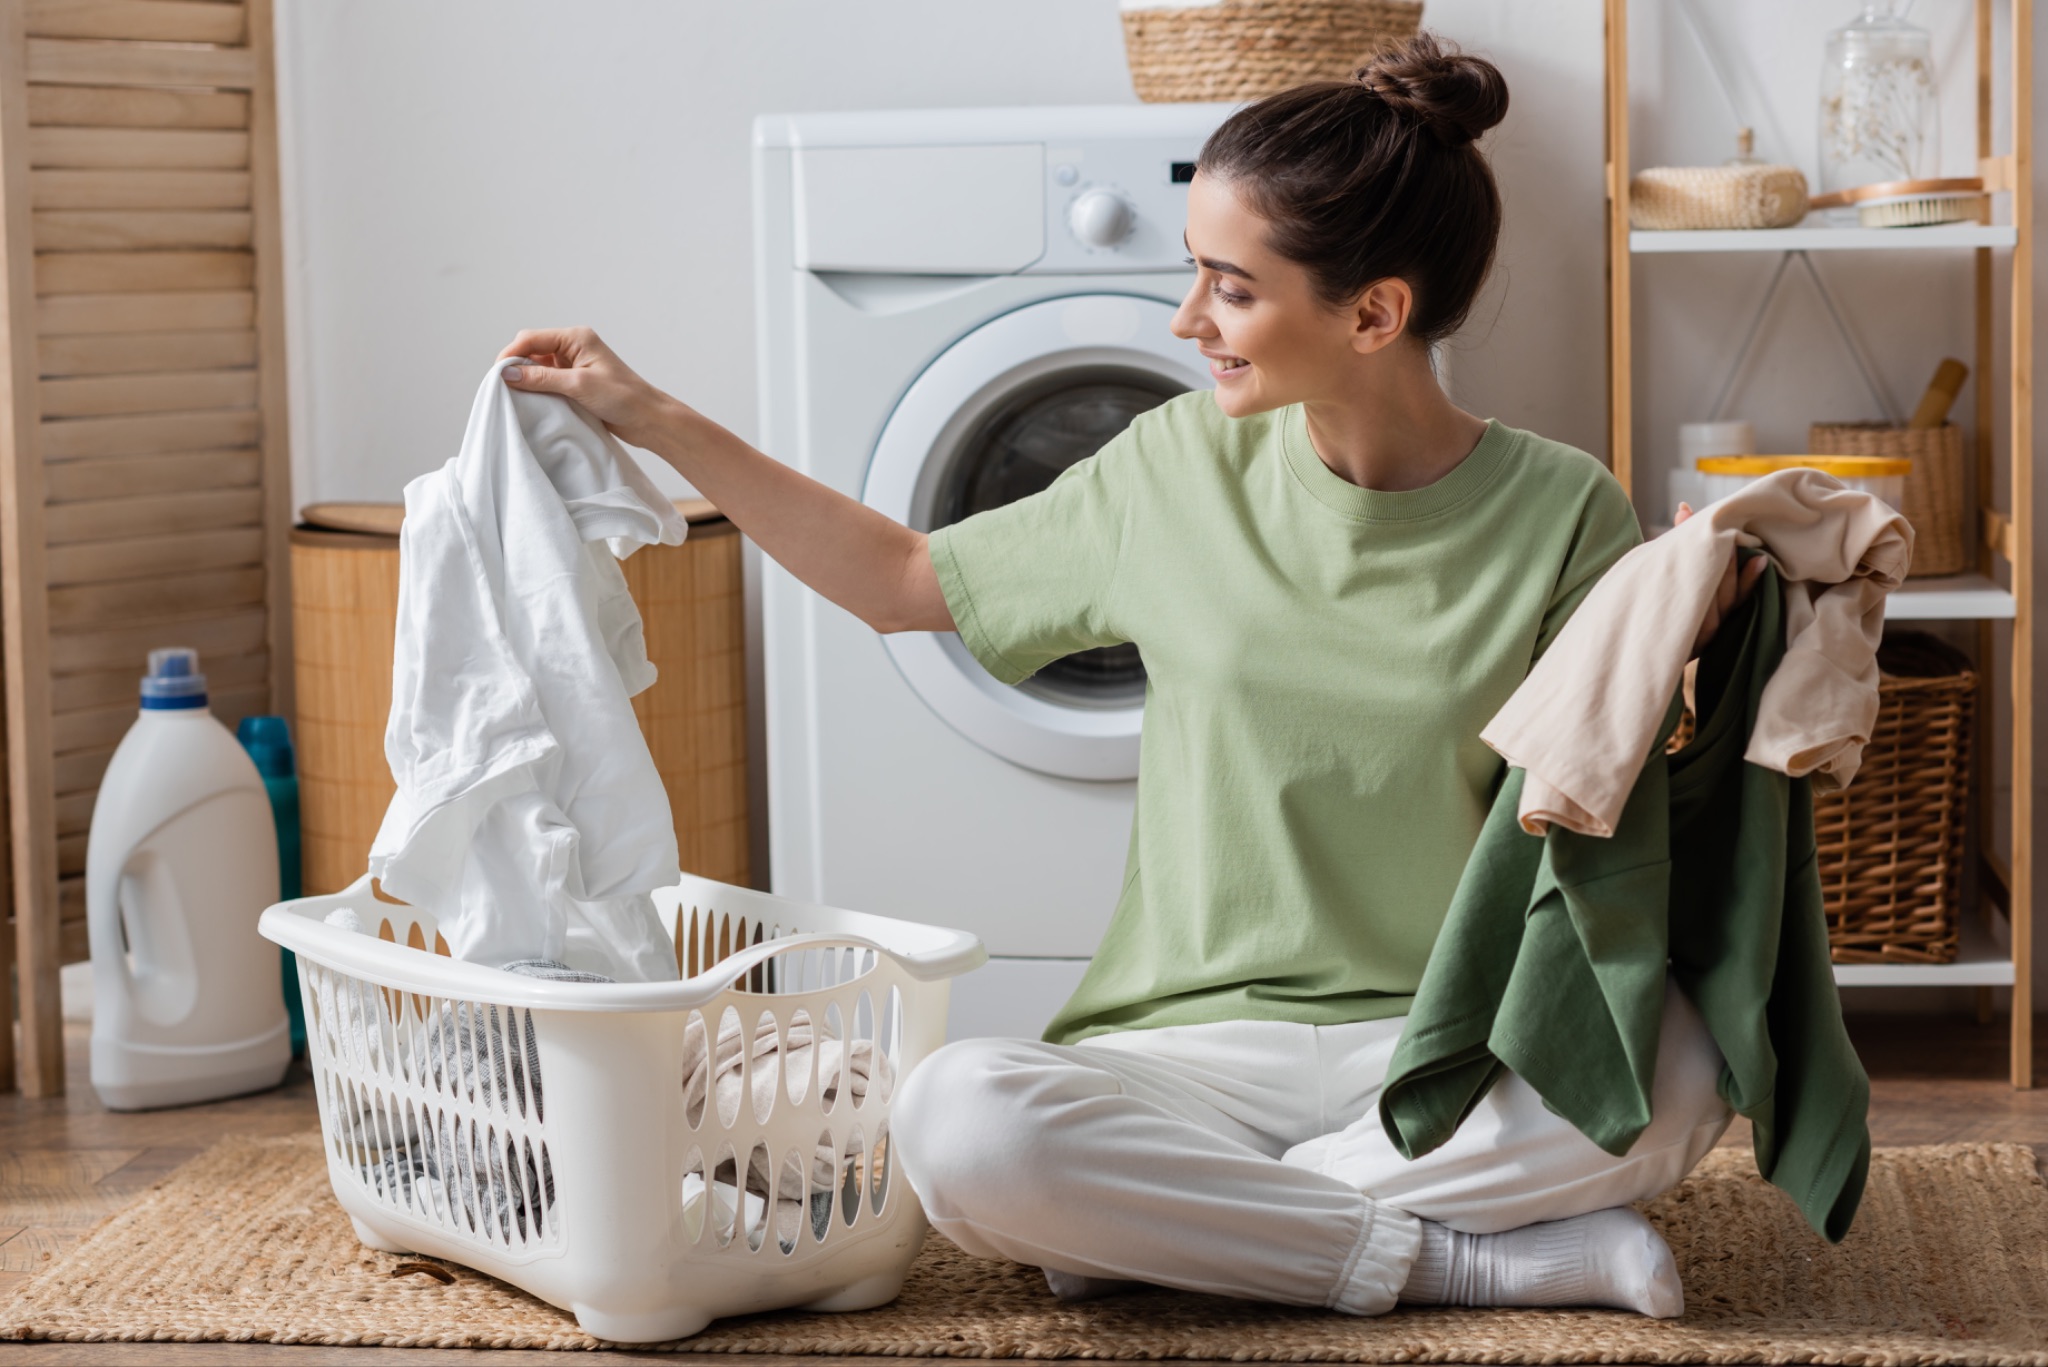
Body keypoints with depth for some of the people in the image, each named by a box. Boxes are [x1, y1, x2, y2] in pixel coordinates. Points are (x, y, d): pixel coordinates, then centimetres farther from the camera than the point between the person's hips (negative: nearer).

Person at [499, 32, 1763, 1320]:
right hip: (1205, 1041, 2)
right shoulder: (1183, 468, 4)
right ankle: (1473, 1256, -18)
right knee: (959, 1118, -32)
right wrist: (652, 419, 15)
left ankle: (1168, 1218, -18)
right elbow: (902, 581, 17)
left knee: (1677, 1069, -35)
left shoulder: (1559, 512, -4)